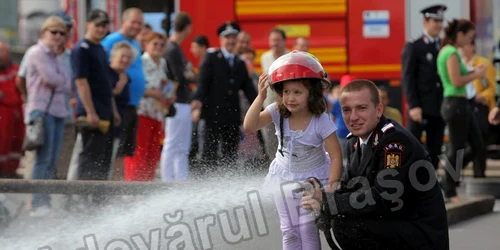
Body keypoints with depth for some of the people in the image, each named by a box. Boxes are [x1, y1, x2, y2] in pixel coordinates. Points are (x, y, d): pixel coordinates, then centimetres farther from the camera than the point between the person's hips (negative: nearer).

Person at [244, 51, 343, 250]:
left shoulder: (321, 120, -25)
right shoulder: (278, 112, -19)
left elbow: (336, 156, -21)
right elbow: (249, 127, -32)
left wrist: (331, 187, -27)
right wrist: (261, 97, -40)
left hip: (314, 178, -3)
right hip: (284, 178, 4)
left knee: (308, 229, -8)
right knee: (289, 231, 10)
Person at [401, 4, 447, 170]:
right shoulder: (413, 48, -1)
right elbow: (408, 79, -6)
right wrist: (413, 106, -15)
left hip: (439, 107, 5)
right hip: (421, 108, -5)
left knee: (435, 149, 6)